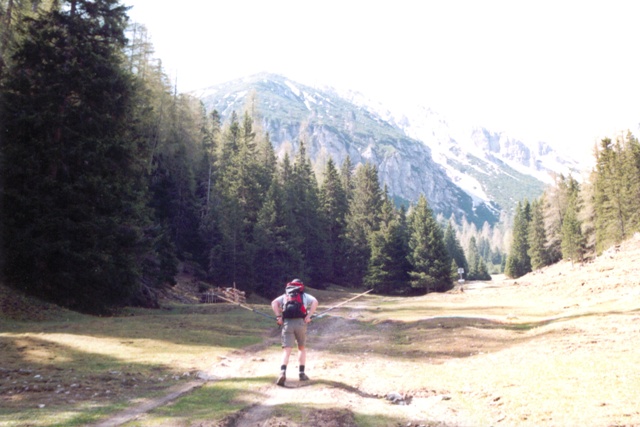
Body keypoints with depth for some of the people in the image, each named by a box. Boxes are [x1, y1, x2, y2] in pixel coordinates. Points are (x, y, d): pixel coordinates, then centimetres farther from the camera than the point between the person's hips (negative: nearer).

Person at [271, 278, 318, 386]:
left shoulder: (284, 296, 22)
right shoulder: (305, 296, 19)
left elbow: (274, 303, 4)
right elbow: (315, 302, -1)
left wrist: (279, 317, 1)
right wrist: (308, 316, -3)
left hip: (287, 323, 0)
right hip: (300, 322, 0)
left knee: (286, 350, -4)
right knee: (302, 348, 19)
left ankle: (283, 372, -26)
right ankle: (301, 373, 17)